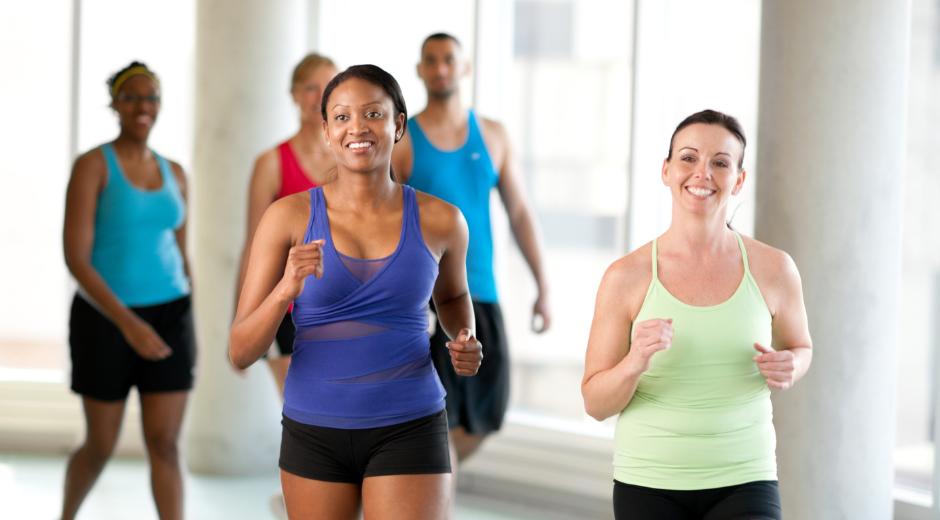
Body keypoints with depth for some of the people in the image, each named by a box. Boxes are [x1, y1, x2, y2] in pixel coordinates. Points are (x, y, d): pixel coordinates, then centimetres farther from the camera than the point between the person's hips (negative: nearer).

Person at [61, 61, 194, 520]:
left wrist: (191, 331, 13)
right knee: (101, 447, 9)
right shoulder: (91, 165, -11)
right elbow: (75, 258, -18)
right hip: (106, 319, -4)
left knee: (165, 445, -4)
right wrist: (128, 323, -27)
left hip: (167, 317, 4)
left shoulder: (173, 173, 7)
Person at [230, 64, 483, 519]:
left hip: (407, 431, -1)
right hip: (314, 432, 1)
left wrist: (464, 344, -2)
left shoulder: (439, 220, -4)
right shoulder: (288, 217, -7)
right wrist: (285, 291, -26)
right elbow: (241, 353, -9)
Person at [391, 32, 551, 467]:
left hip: (481, 296, 4)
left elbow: (519, 213, 11)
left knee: (483, 421, 8)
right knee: (440, 419, -8)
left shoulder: (492, 136, 9)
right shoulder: (400, 142, -1)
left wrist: (543, 288, 7)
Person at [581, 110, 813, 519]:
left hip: (743, 482, 0)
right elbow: (596, 404, -2)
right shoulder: (627, 277, -5)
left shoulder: (773, 269, -2)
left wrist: (787, 369, -5)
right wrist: (635, 364, -21)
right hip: (648, 485, 0)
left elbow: (800, 347, 17)